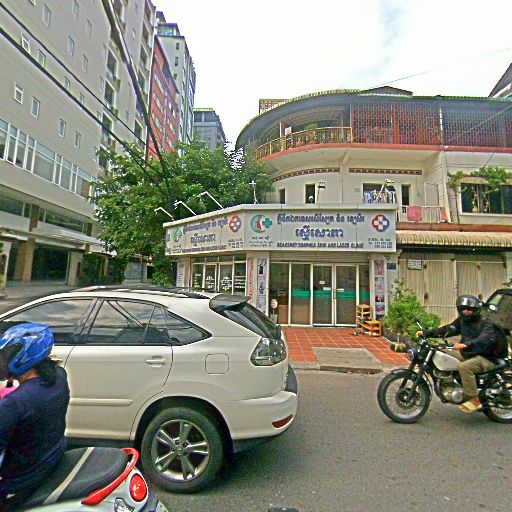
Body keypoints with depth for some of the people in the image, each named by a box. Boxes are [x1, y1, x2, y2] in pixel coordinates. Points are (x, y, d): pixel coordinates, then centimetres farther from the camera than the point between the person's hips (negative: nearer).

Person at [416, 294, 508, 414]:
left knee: (463, 367, -33)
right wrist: (426, 333, -13)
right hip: (466, 354, 8)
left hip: (484, 357, -8)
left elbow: (485, 339, -33)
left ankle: (475, 400, -18)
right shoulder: (461, 320, 9)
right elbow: (447, 329, 1)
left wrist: (467, 344, -52)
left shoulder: (486, 324, -13)